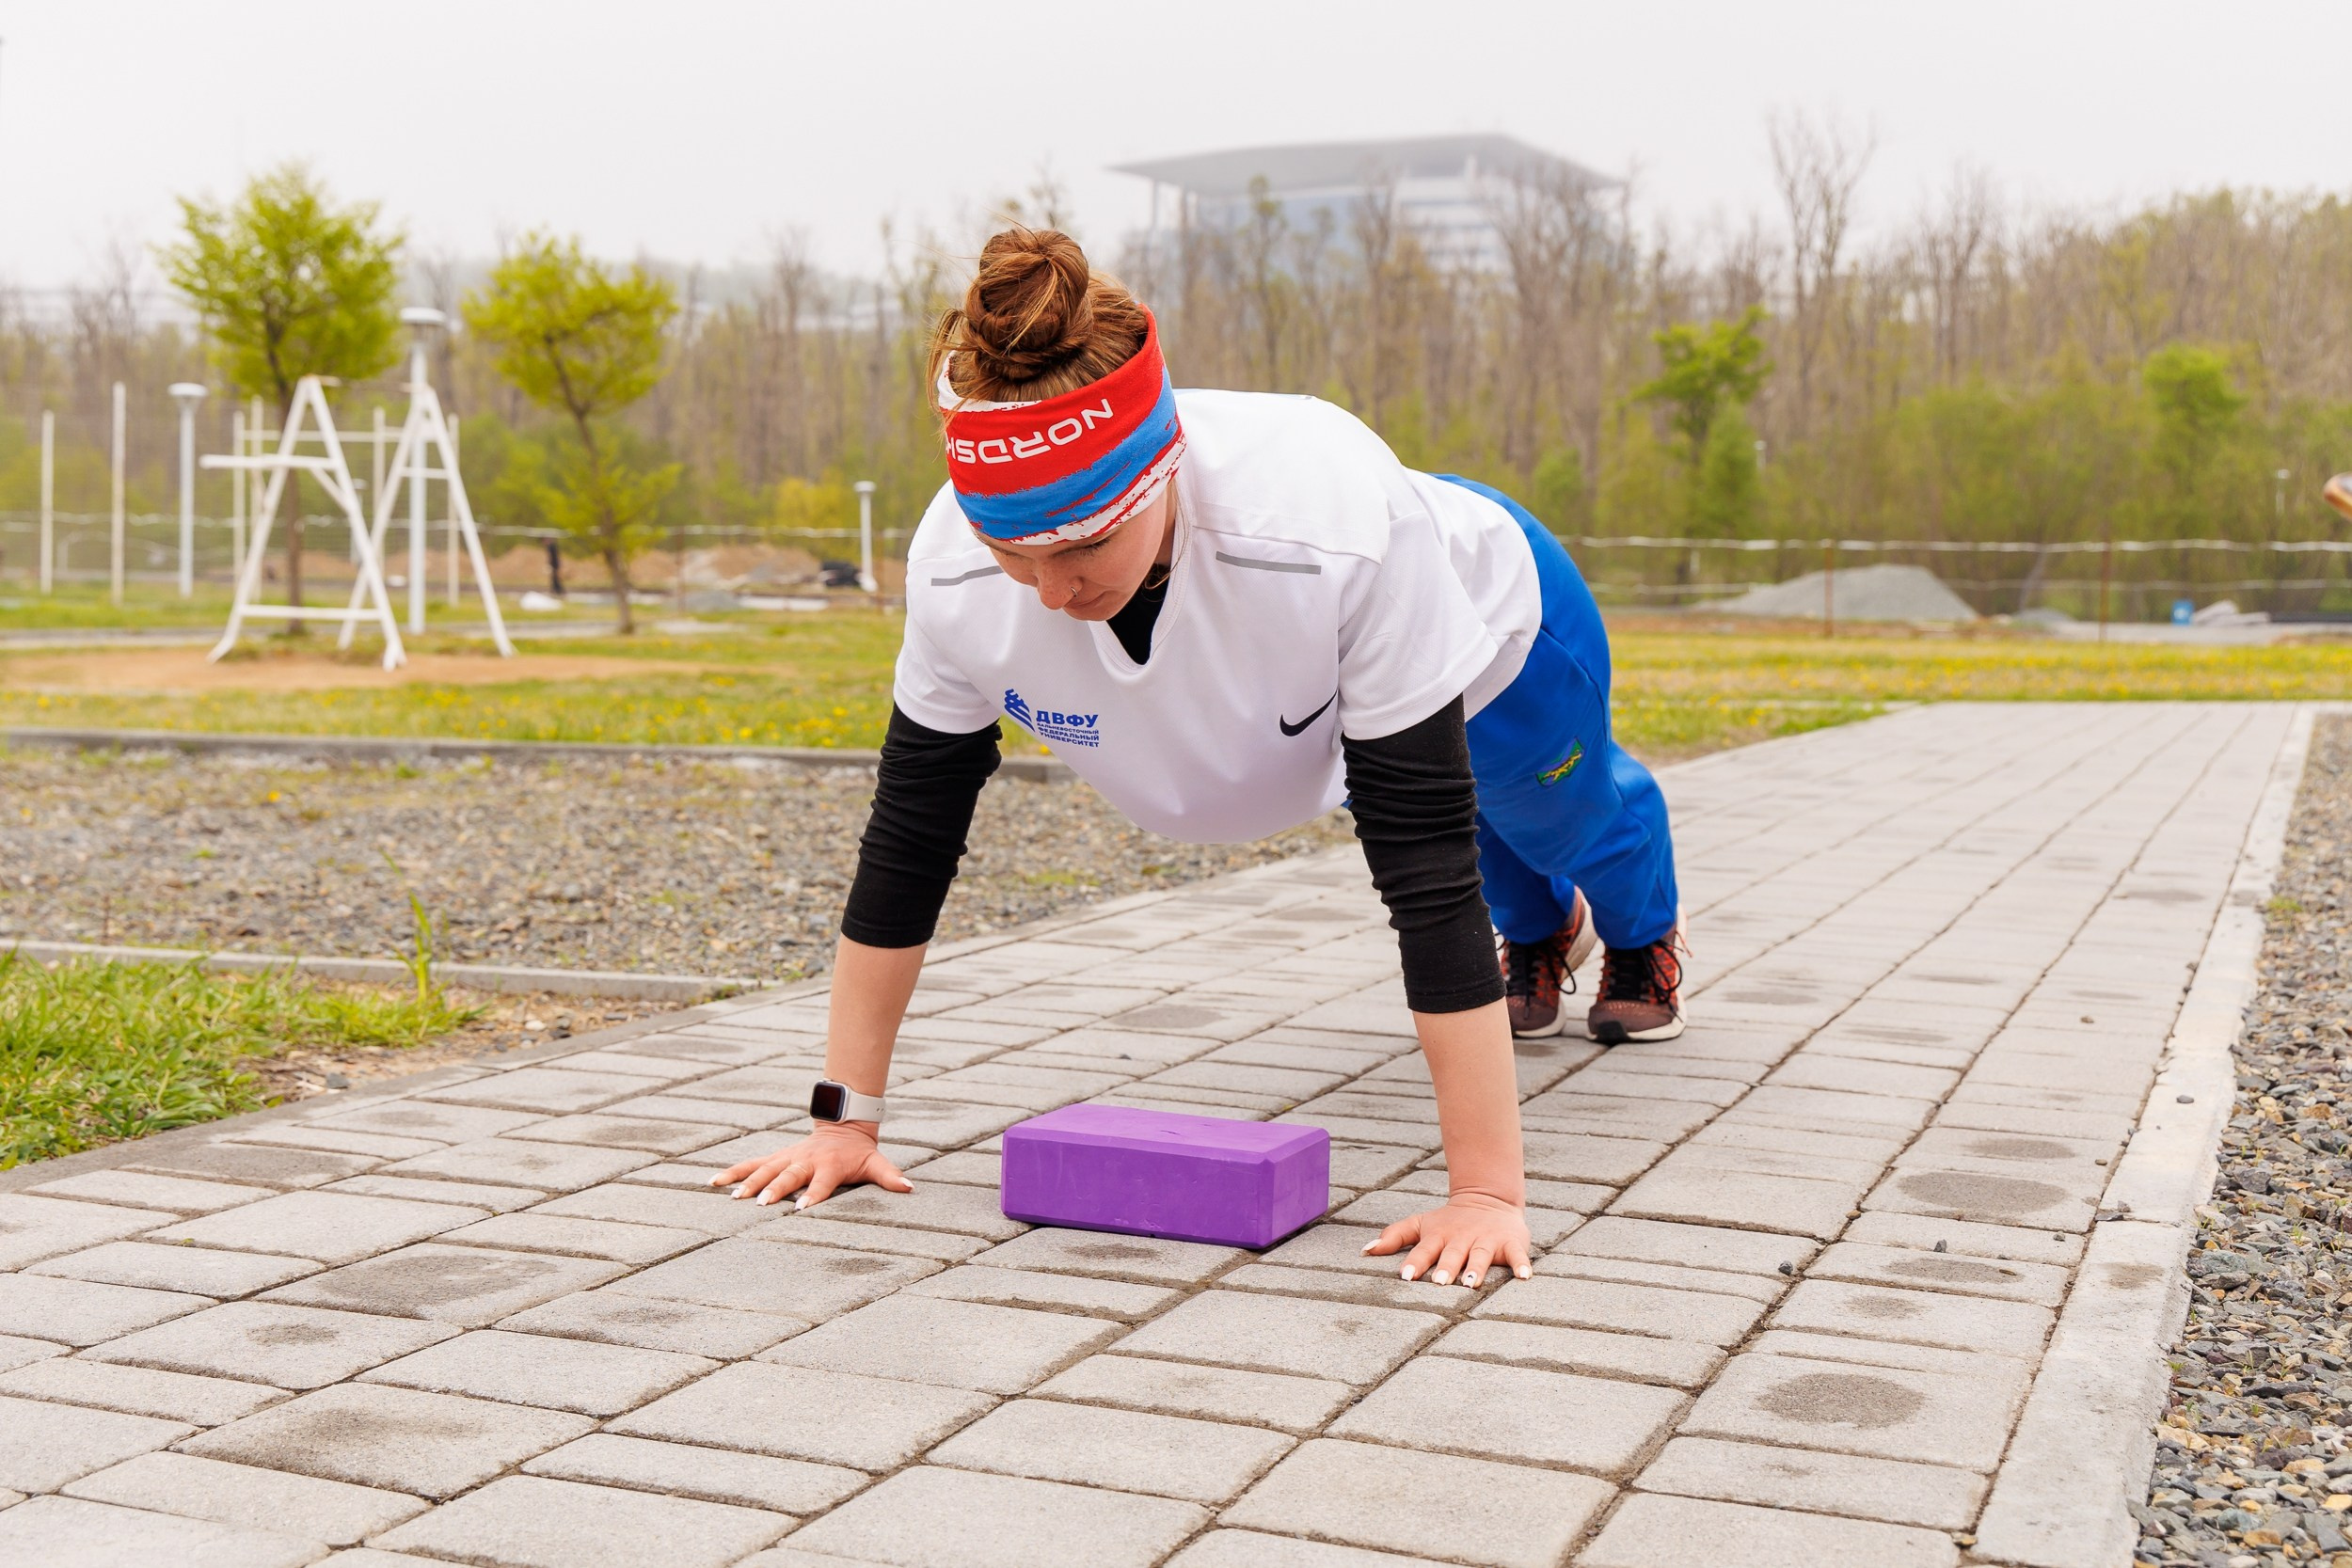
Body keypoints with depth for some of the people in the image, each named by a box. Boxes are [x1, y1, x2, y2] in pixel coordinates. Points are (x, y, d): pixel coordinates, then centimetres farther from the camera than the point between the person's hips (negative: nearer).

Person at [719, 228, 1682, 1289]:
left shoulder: (1340, 529, -51)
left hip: (1484, 627, -3)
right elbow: (907, 841, -26)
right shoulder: (957, 570, -39)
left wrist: (1487, 1192, -47)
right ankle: (1543, 933, 69)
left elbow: (1427, 863, -48)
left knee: (1563, 814, 31)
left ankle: (1644, 935, 67)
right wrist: (845, 1120, -23)